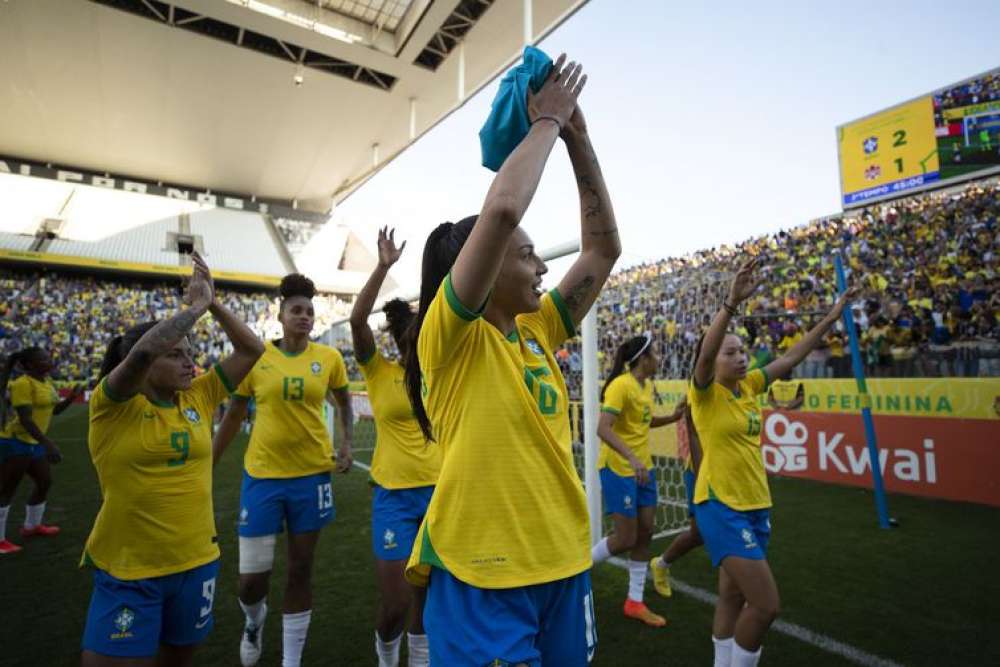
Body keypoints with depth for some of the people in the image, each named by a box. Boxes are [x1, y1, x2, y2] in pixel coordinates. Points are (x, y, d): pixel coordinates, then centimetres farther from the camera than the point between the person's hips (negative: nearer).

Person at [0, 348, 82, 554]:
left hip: (34, 443, 9)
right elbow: (25, 419, -25)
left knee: (45, 482, 16)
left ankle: (31, 526, 32)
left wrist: (72, 397, -3)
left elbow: (55, 410, 15)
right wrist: (48, 444, -31)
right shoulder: (23, 384, -19)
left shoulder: (46, 381, 7)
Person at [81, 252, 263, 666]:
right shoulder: (114, 405, -12)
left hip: (197, 562, 5)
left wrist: (214, 303, -8)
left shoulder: (198, 396, 0)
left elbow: (252, 350, -1)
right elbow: (143, 350, -32)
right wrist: (196, 306, -22)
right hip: (127, 572, -4)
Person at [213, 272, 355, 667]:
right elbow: (234, 415, 6)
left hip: (312, 474, 1)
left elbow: (343, 402, 14)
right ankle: (255, 620, 42)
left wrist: (347, 444, 0)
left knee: (300, 571, 12)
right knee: (252, 580, 4)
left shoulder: (329, 358, -3)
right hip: (262, 475, 0)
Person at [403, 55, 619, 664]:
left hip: (562, 562, 7)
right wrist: (548, 121, -10)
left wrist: (578, 137, 5)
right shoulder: (448, 336, -13)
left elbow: (604, 247, 8)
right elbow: (502, 209, -26)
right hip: (481, 575, -7)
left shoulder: (536, 331, 6)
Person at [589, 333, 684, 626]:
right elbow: (603, 429, -28)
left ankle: (635, 602, 25)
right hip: (618, 469, -8)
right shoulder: (621, 385, -19)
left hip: (643, 467, 8)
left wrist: (674, 417, 10)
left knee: (645, 533, 11)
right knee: (625, 539, -1)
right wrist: (631, 457, -37)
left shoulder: (648, 386, 8)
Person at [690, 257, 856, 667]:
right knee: (766, 605, -7)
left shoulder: (749, 386, 6)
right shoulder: (705, 393, -13)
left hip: (756, 505, 7)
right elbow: (705, 352, -32)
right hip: (721, 507, -7)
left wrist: (832, 317, 11)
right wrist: (732, 302, -42)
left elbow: (792, 357, 12)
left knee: (733, 599, 17)